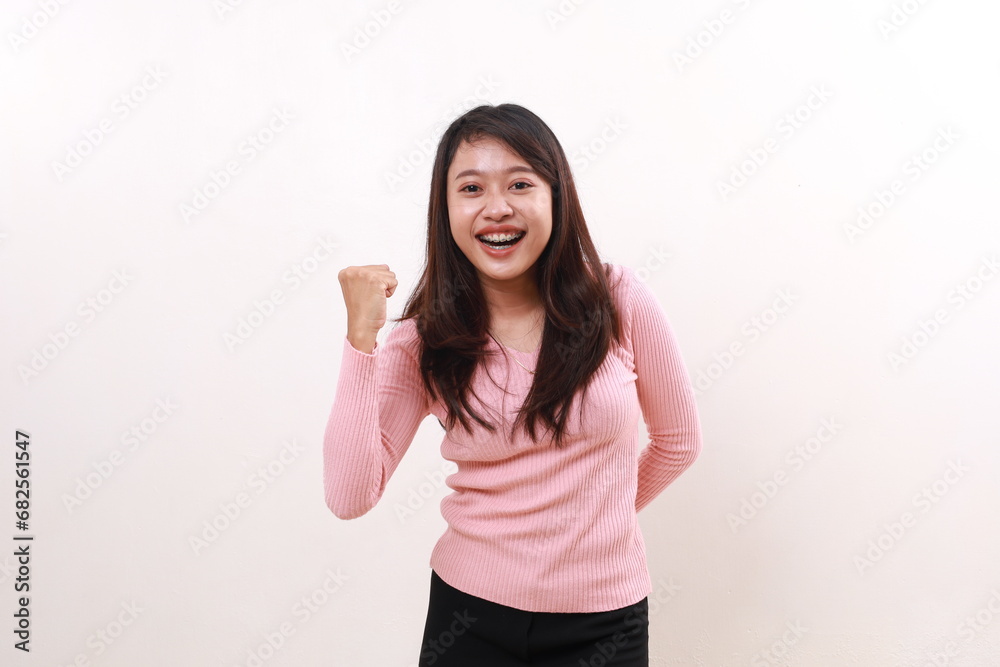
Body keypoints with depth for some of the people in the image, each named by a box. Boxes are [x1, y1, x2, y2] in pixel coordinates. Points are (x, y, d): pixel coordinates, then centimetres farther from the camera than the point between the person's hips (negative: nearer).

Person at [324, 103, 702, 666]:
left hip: (603, 618, 0)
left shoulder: (619, 302, -11)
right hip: (469, 613, 1)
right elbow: (350, 497, -17)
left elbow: (679, 440, 3)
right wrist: (362, 336, -22)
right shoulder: (425, 341, -9)